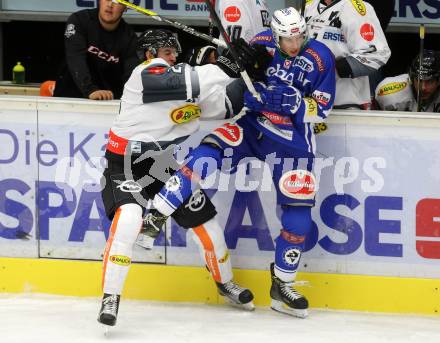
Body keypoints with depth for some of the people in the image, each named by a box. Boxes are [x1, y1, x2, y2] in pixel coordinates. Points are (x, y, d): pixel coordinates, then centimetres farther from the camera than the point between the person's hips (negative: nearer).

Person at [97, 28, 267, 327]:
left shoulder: (181, 76, 5)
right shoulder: (145, 74, -18)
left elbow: (219, 107, 2)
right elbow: (189, 84, -33)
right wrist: (227, 66, -32)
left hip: (169, 164, 7)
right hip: (129, 164, -7)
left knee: (205, 221, 11)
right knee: (128, 220, -29)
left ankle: (225, 283, 36)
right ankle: (111, 299, -25)